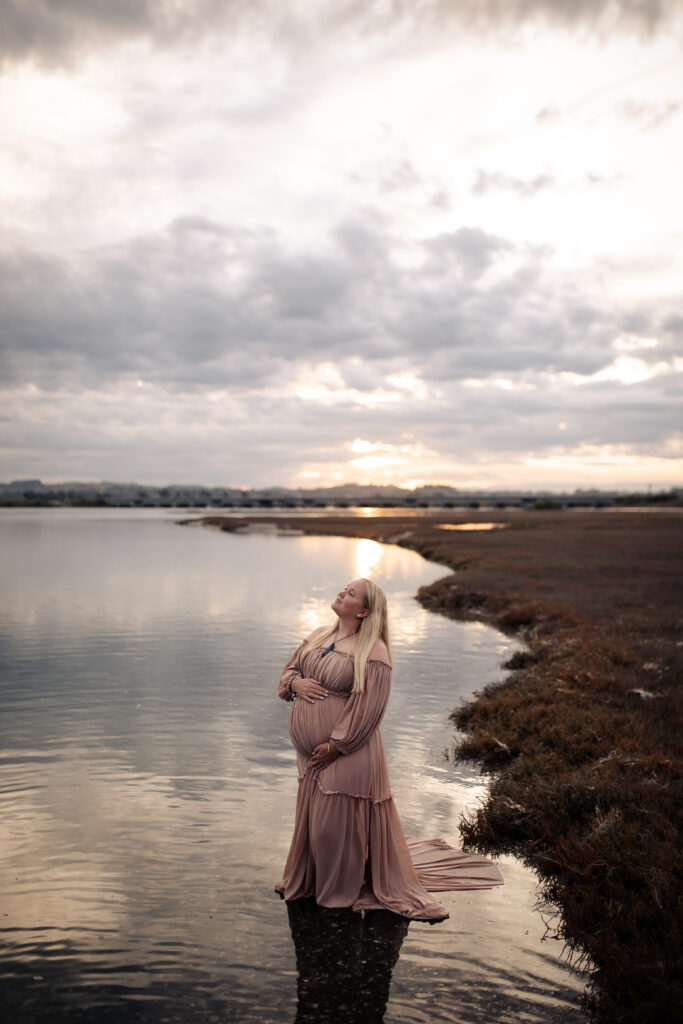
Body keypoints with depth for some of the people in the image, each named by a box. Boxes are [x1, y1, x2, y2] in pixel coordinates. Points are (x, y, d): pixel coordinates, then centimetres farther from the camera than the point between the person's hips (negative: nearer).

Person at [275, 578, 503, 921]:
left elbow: (367, 708, -18)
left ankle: (341, 892, 26)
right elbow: (288, 669, 16)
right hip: (312, 752, 7)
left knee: (337, 822, 4)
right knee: (312, 819, 20)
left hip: (346, 754, -7)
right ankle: (306, 881, 41)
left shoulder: (373, 652, -15)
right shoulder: (317, 636, 8)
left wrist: (336, 745, -19)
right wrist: (296, 683, -8)